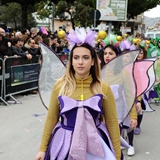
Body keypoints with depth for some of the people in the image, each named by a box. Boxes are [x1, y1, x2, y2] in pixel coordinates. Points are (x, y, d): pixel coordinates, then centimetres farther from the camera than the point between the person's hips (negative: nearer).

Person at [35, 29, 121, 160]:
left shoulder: (103, 88, -8)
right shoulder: (60, 85, -6)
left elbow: (112, 122, -2)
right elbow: (51, 118, 2)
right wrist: (43, 148, 2)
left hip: (95, 144, -1)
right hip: (64, 143, 1)